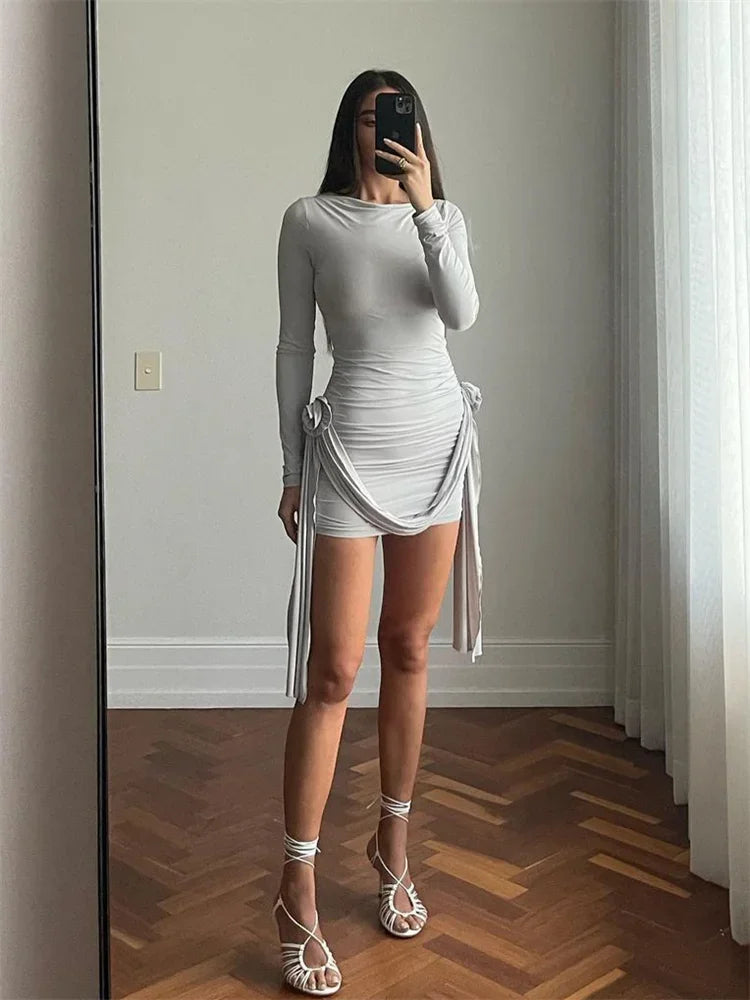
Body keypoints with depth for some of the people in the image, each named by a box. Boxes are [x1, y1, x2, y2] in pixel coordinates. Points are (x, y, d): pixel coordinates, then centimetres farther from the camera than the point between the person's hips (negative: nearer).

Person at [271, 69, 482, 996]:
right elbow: (293, 348, 1)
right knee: (334, 669, -6)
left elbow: (461, 313, -9)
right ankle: (297, 893, 2)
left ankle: (393, 842, 27)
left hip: (440, 441, 4)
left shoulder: (443, 215, 9)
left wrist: (424, 206, -17)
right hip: (352, 447, -3)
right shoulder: (310, 219, 1)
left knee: (408, 650, 10)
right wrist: (291, 470, -1)